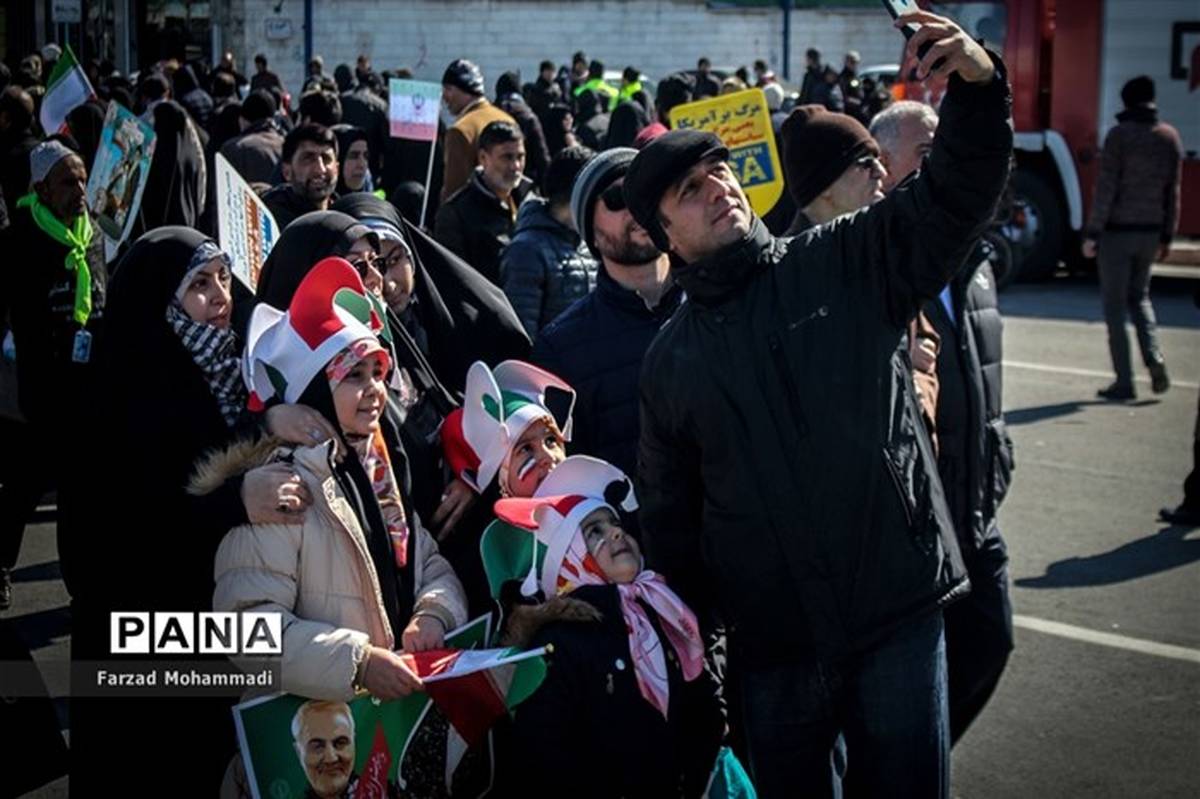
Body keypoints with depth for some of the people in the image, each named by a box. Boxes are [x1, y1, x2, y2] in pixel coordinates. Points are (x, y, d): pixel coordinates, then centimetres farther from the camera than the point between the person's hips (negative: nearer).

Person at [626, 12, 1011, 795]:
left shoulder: (847, 265, 2)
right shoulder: (669, 363, 9)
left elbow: (955, 196, -11)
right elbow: (669, 514, 16)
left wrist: (978, 85, -28)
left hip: (897, 609, -2)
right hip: (771, 643, 3)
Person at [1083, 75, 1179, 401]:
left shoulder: (1120, 135, -11)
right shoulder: (1170, 137, 5)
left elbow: (1106, 188, -13)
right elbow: (1173, 192, 9)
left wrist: (1092, 233, -8)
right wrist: (1166, 236, 16)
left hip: (1117, 230, -5)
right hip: (1150, 231, 5)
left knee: (1115, 305, 3)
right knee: (1139, 296, 21)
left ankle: (1124, 381, 2)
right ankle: (1154, 355, -1)